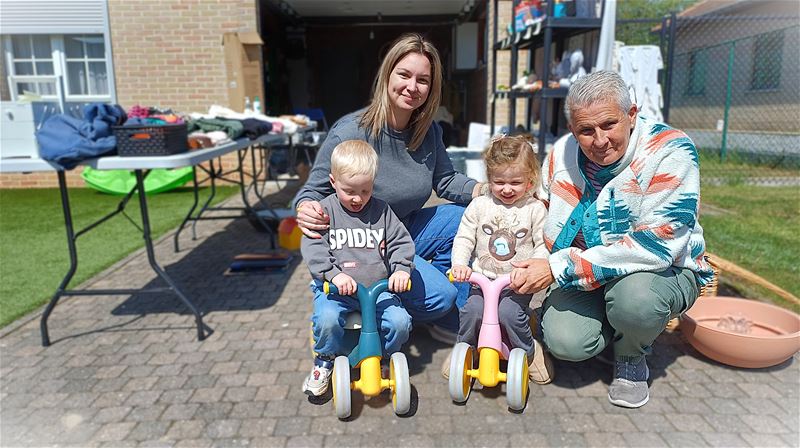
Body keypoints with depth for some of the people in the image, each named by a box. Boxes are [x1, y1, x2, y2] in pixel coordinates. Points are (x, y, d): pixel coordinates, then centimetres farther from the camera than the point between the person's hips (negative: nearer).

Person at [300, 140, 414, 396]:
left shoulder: (381, 210, 7)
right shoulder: (325, 210, 0)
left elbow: (401, 242, 6)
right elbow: (312, 248, -12)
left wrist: (402, 269, -14)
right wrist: (334, 274, -27)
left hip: (377, 286, 2)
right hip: (335, 288, -2)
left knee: (400, 321, -18)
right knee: (327, 319, -30)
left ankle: (383, 357, 14)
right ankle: (325, 363, 2)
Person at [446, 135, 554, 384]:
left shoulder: (535, 209, 1)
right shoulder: (479, 205, 3)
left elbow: (543, 245, 0)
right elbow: (464, 238, 4)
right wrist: (459, 264, -13)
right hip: (483, 279, 2)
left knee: (509, 313, -25)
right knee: (472, 310, -23)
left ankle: (530, 352, 5)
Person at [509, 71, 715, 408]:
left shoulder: (670, 151, -21)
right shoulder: (561, 156, -5)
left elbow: (656, 244, -30)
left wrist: (558, 268, -30)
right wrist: (525, 271, -11)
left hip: (664, 270, -3)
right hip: (583, 278, 3)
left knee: (635, 294, -37)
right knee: (565, 342, -23)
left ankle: (631, 359, -1)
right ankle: (614, 326, 14)